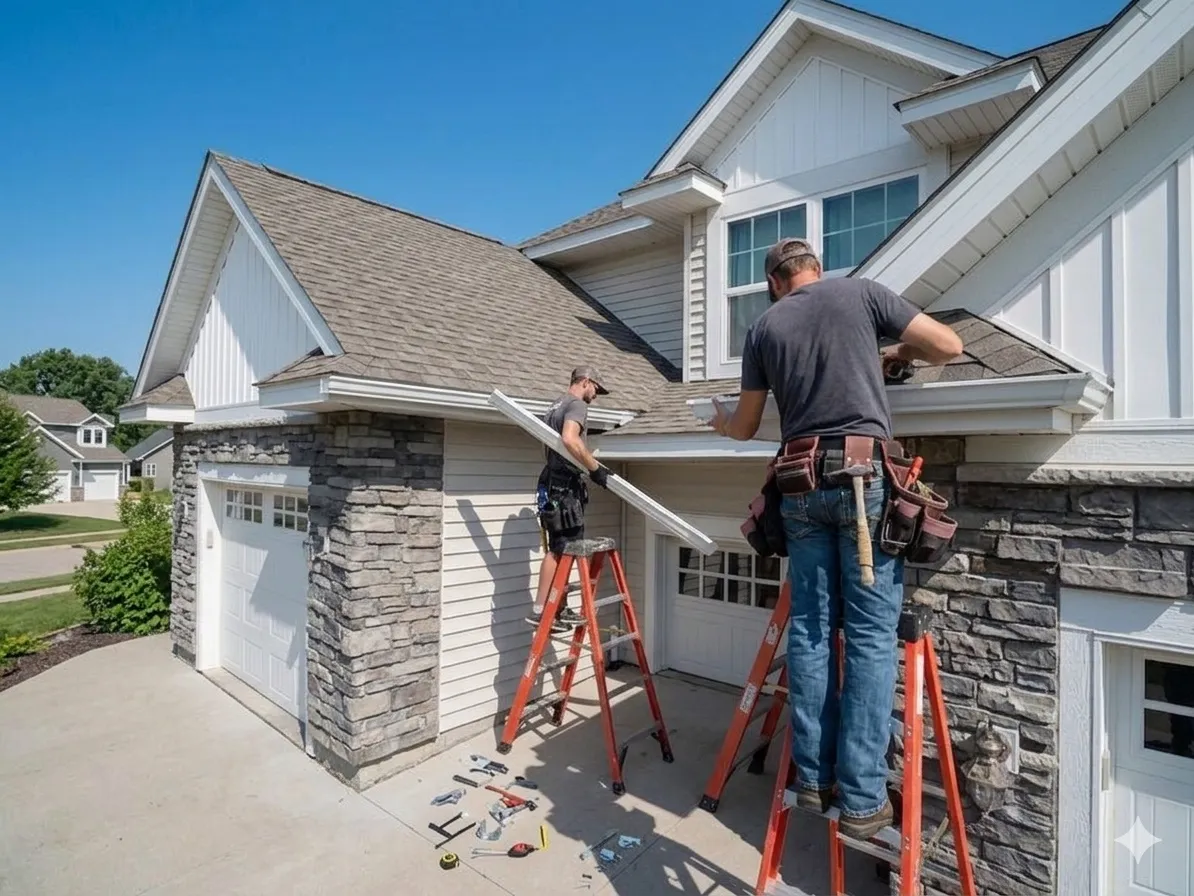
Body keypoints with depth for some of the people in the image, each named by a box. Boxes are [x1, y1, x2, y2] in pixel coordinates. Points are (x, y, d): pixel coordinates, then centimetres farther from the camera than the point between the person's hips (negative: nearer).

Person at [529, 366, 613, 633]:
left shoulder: (556, 405, 24)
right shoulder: (577, 404, -8)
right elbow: (569, 439, -26)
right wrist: (595, 468, -20)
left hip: (553, 482, 10)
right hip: (565, 485, -10)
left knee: (561, 548, 11)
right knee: (561, 549, -8)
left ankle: (559, 609, 16)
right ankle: (540, 609, -6)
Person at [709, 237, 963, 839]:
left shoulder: (763, 327, 14)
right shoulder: (860, 293, 9)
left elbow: (746, 427, 18)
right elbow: (948, 346, 9)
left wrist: (721, 423, 40)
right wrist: (895, 354, 27)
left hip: (801, 486, 2)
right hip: (865, 476, -2)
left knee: (809, 629, 8)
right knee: (871, 633, 0)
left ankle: (813, 778, 16)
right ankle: (861, 799, 4)